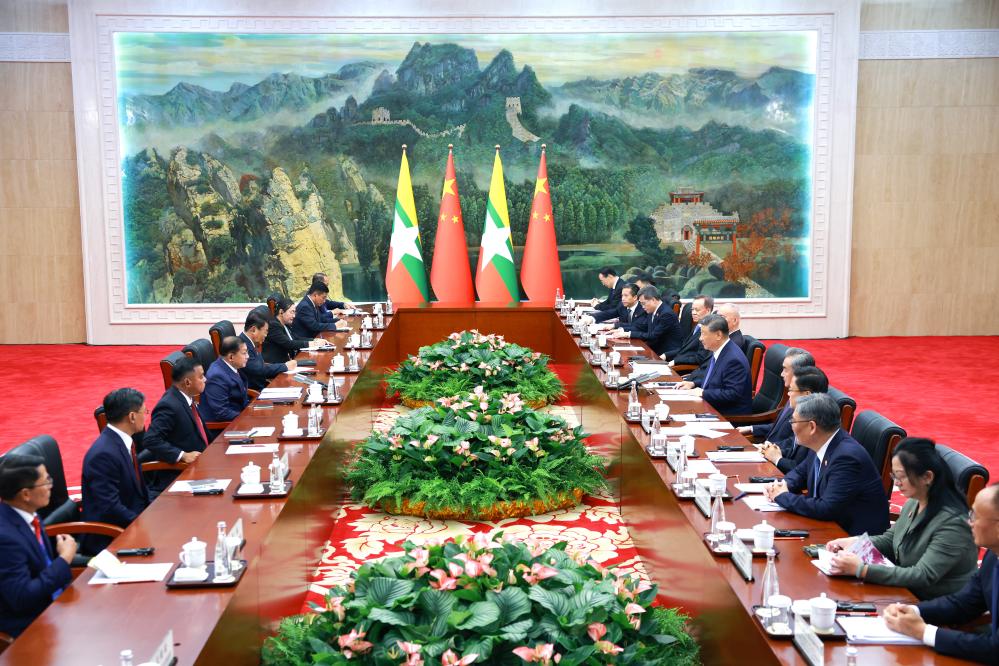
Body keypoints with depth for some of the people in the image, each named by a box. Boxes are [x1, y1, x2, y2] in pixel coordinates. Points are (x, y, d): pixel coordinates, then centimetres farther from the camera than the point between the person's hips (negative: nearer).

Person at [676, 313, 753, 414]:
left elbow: (733, 394, -25)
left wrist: (703, 393, -20)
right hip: (713, 407, 9)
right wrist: (694, 384, 6)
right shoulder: (717, 352, 6)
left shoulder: (734, 360, -23)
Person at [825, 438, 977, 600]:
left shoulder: (952, 522, -24)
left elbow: (923, 577, -27)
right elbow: (890, 539, 18)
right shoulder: (912, 504, 2)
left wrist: (861, 569, -32)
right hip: (907, 594, 8)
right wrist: (854, 542, -1)